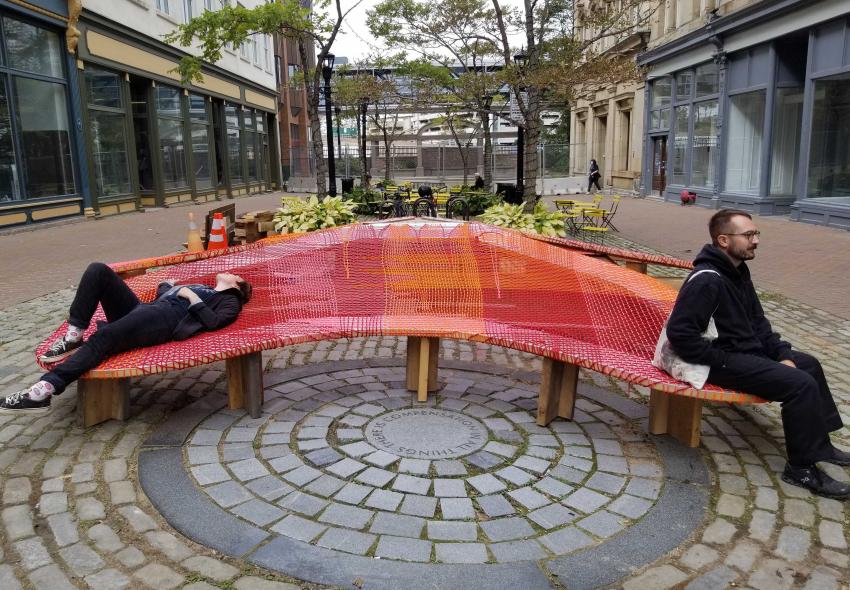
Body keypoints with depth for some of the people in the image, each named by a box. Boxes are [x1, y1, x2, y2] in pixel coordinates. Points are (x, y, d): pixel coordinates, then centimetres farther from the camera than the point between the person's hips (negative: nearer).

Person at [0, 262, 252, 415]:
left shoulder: (229, 301, 15)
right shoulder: (199, 287, 40)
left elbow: (213, 322, -7)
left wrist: (192, 297, -3)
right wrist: (169, 286, 34)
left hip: (165, 319, -8)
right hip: (144, 310, 9)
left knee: (104, 337, -34)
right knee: (98, 270, -10)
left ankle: (42, 392, -43)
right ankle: (72, 339, -15)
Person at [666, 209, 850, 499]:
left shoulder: (738, 271, 8)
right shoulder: (708, 281, -24)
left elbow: (757, 320, 15)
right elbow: (679, 333, -30)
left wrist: (782, 353, 3)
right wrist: (723, 359, -22)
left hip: (747, 349, 11)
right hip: (725, 361, -11)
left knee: (809, 364, 19)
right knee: (801, 385, -18)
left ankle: (819, 443, 31)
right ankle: (802, 468, -2)